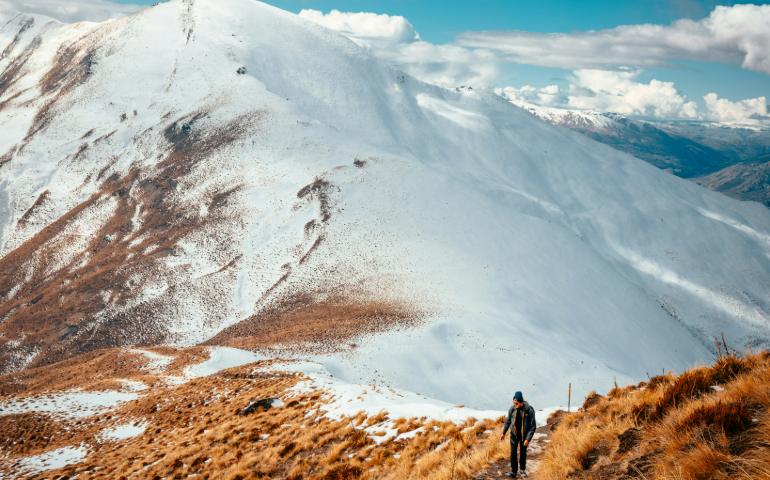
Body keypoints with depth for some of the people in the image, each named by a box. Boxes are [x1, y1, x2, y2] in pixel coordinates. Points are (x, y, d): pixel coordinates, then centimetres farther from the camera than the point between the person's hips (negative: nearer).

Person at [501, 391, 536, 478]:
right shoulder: (512, 408, -12)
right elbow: (508, 421, 5)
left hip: (524, 435, -2)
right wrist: (503, 433, 9)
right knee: (513, 453, 0)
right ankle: (513, 471, 8)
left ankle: (523, 469, 31)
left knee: (523, 452, 12)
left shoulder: (529, 410, -21)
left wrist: (528, 439, -20)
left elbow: (533, 426, -16)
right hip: (514, 434, 2)